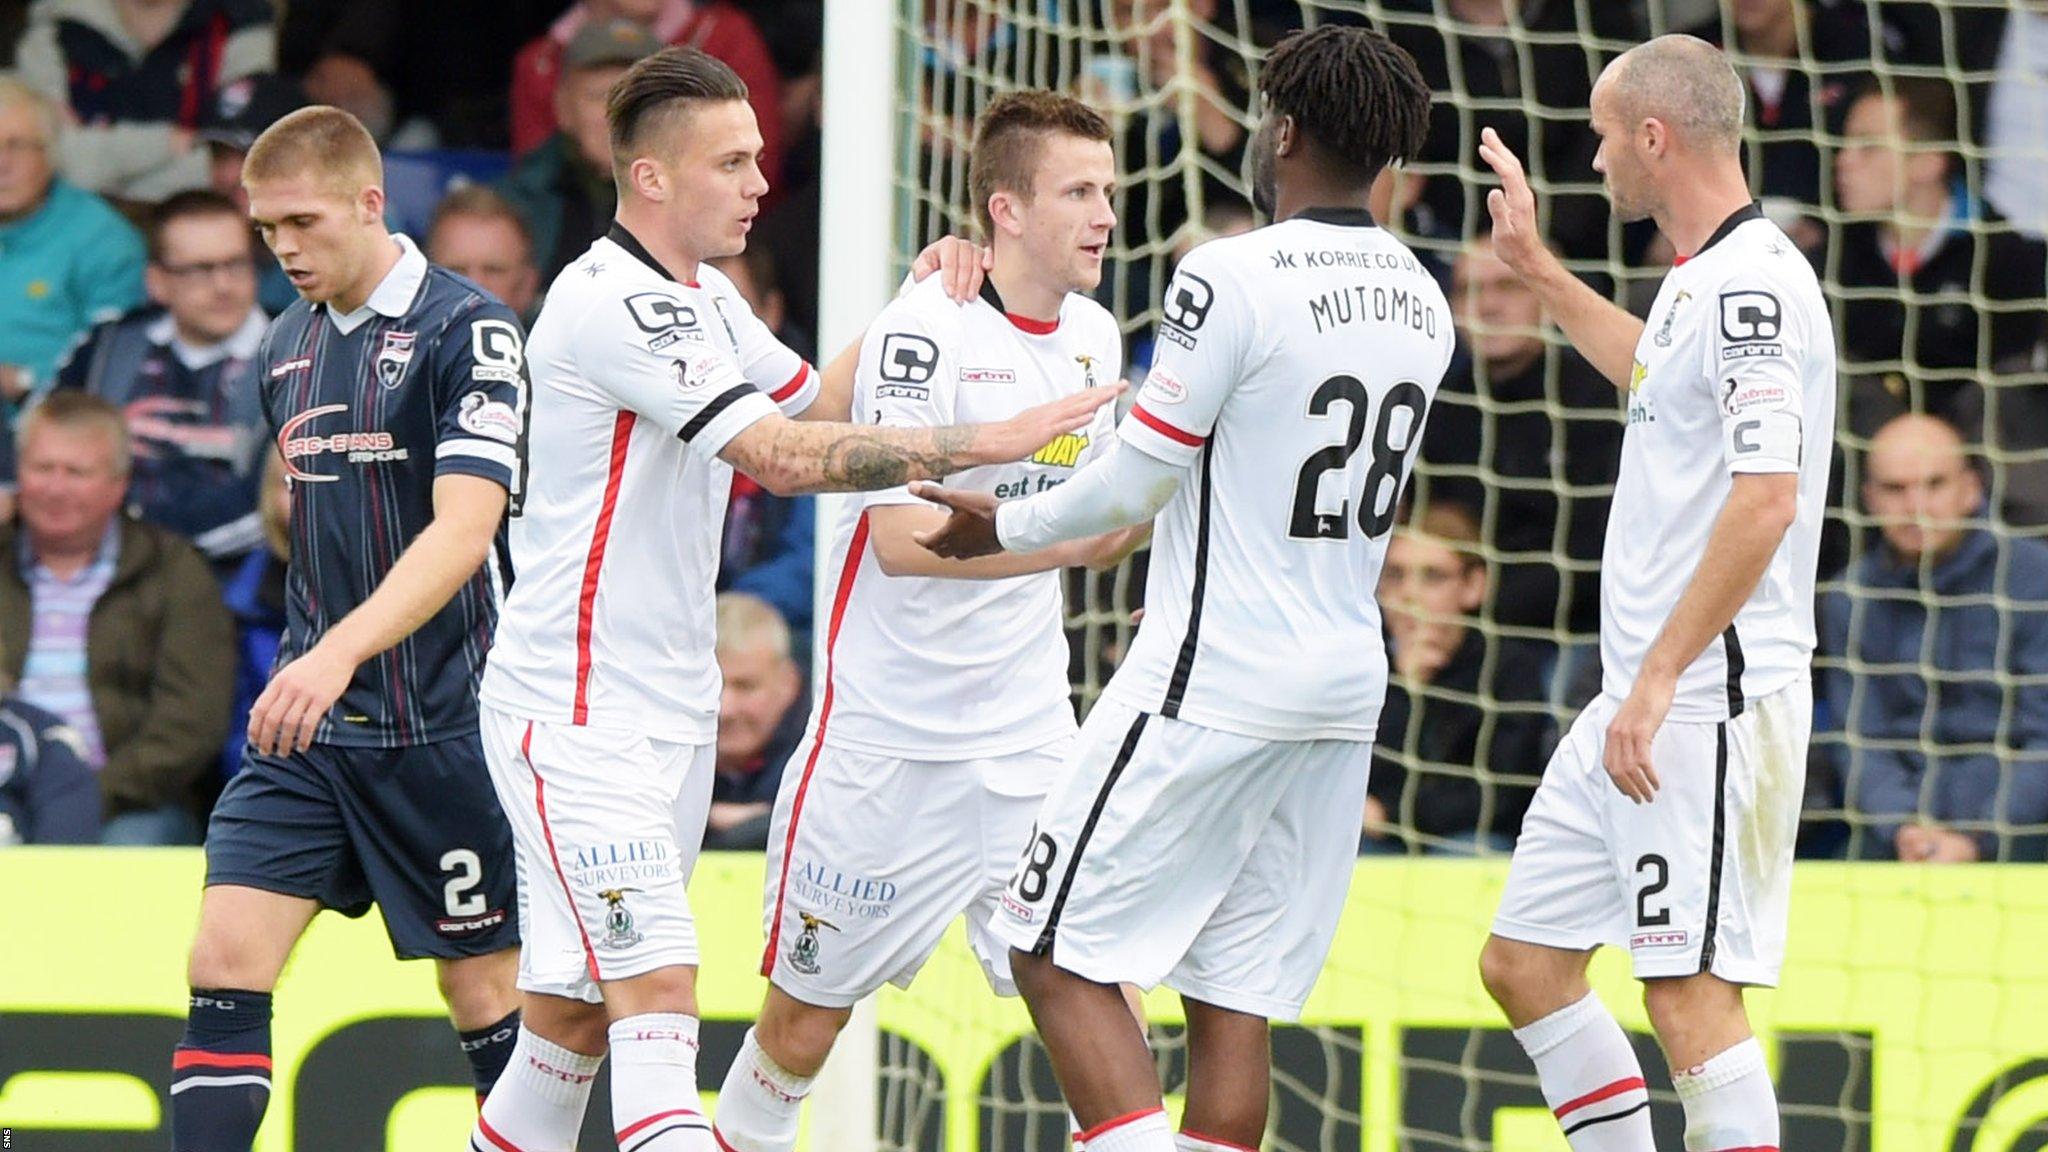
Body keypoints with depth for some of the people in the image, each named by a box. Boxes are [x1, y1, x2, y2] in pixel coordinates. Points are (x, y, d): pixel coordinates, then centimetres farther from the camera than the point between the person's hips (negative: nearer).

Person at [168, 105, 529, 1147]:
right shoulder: (286, 348, 10)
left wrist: (342, 651, -36)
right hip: (305, 727, 6)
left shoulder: (467, 329, -12)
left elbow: (463, 527, -24)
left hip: (438, 727, -6)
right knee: (224, 964, -7)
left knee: (483, 988, 4)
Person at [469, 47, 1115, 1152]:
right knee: (657, 997, -19)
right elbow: (784, 459, -25)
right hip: (576, 715, -9)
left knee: (575, 1019, 10)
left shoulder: (703, 296, 12)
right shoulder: (611, 304, -18)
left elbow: (811, 401, 31)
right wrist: (986, 442, -25)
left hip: (670, 713, 9)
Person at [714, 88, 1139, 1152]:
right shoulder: (923, 329, -15)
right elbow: (900, 538, -24)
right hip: (886, 737, -5)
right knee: (802, 1026, 5)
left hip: (1030, 742, 5)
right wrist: (1077, 536, -28)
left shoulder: (1093, 335, 8)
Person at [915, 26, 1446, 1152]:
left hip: (1210, 685, -7)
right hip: (1345, 687, 7)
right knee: (1234, 998, 9)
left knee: (1060, 956, -1)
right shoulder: (1422, 304, 9)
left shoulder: (1231, 279, -15)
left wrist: (1007, 525, 8)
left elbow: (1136, 482, -10)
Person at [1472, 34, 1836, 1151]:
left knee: (1691, 996, -10)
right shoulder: (1701, 282, 15)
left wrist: (1660, 677, -25)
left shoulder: (1753, 282, -16)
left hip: (1708, 703, -10)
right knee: (1523, 961, 12)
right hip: (1639, 699, 10)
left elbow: (1767, 497, -25)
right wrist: (1537, 270, 45)